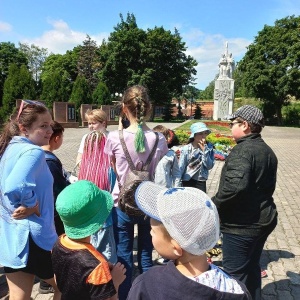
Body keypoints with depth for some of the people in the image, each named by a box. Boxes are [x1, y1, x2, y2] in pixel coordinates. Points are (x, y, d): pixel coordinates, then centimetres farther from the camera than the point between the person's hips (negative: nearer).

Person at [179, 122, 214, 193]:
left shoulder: (209, 147, -5)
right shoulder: (186, 149, -12)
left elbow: (210, 166, -11)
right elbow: (180, 168, -7)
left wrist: (204, 150, -19)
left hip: (201, 182, 2)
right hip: (187, 181, -1)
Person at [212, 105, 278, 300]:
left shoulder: (243, 150, -20)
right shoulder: (267, 151, 11)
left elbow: (235, 185, -34)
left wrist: (214, 205, -20)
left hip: (242, 224, -9)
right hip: (263, 219, 9)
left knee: (235, 273, 5)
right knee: (252, 267, 24)